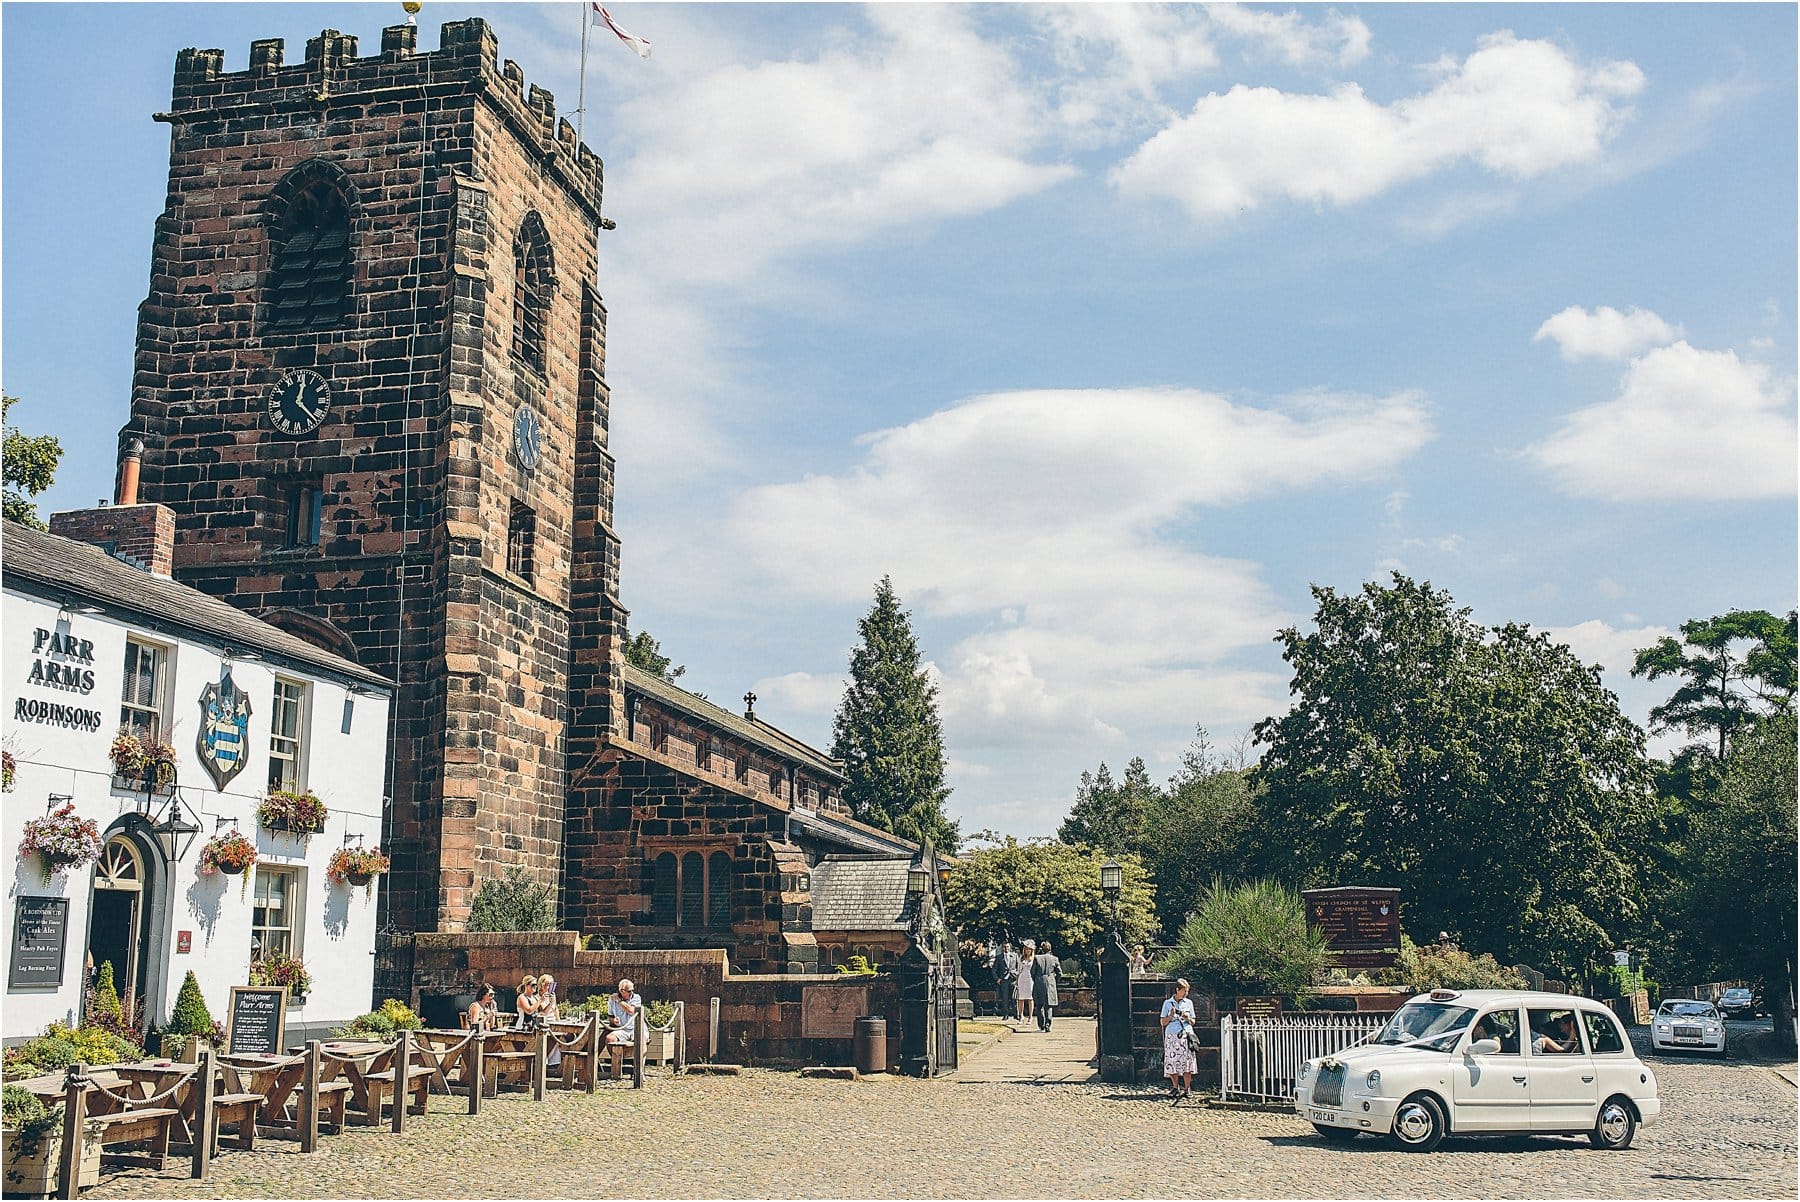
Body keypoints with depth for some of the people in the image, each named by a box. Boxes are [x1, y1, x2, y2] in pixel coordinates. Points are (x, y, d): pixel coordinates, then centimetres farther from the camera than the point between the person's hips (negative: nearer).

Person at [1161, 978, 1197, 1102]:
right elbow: (1163, 1022, 8)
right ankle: (1175, 1088, 10)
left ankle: (1187, 1089, -2)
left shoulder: (1189, 1003, 12)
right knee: (1172, 1063, -3)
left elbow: (1193, 1022, 15)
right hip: (1171, 1036, 0)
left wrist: (1188, 1018, -5)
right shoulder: (1167, 1003, 7)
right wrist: (1171, 1015, -9)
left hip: (1186, 1035, 1)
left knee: (1187, 1062, -8)